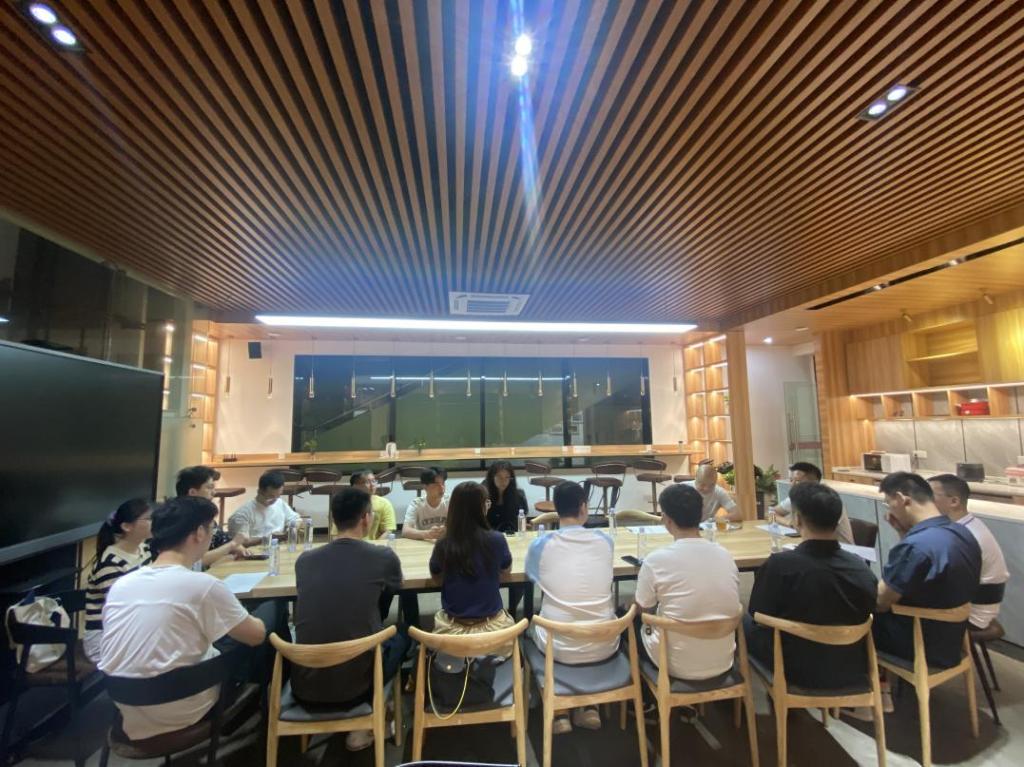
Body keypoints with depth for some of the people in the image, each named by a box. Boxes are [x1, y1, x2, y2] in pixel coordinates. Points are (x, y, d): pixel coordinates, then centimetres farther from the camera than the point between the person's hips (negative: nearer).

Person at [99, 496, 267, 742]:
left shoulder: (120, 583, -4)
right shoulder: (203, 585, -23)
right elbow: (256, 636, -10)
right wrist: (250, 620, 13)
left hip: (126, 713, 7)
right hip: (177, 716, -6)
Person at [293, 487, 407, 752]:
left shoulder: (304, 559, -3)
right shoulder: (384, 557, -12)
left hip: (304, 686, 4)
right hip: (354, 685, -3)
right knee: (401, 636, 25)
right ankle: (365, 724, 19)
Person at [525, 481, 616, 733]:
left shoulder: (540, 545, -11)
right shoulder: (605, 540, -6)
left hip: (559, 648, -1)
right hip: (603, 647, 2)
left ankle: (559, 714, 29)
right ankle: (589, 708, 33)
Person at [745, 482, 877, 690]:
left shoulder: (780, 565, -27)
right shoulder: (861, 567, -15)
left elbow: (758, 615, -11)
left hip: (797, 674, -4)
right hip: (853, 672, 5)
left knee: (745, 622, 18)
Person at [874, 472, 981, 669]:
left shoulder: (913, 546, -32)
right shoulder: (963, 533, -3)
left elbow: (879, 603, -22)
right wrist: (903, 532, 2)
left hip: (921, 648, -8)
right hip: (950, 642, 8)